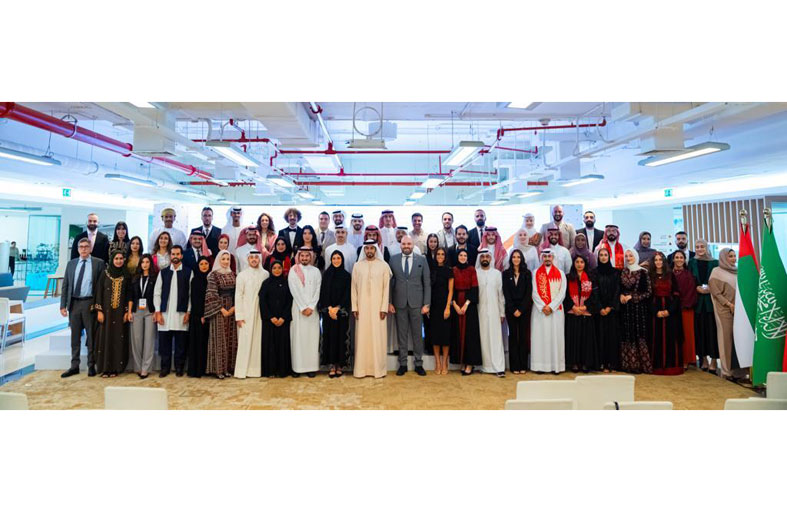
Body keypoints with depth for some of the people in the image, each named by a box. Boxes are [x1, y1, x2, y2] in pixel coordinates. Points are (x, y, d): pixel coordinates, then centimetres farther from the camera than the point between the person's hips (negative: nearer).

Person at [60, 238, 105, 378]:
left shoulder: (98, 263, 0)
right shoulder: (71, 264, 11)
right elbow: (65, 285, 10)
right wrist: (63, 305, 3)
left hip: (89, 303, -3)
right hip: (74, 303, 3)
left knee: (91, 336, 4)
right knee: (75, 336, 9)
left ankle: (91, 366, 13)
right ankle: (74, 366, 18)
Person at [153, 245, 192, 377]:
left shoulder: (188, 272, 4)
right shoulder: (163, 272, 10)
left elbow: (191, 294, 1)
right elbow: (157, 293, 8)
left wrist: (188, 312, -5)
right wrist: (158, 312, 0)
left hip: (181, 313, -2)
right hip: (165, 313, 2)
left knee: (181, 343, 2)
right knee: (164, 342, 4)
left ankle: (179, 367, 14)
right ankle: (165, 367, 16)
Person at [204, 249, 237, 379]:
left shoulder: (232, 274, 11)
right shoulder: (214, 274, -5)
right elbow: (212, 294, -11)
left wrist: (234, 307, -3)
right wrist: (222, 309, -13)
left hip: (231, 309, 5)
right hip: (218, 309, -5)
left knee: (230, 338, 6)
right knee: (219, 338, -2)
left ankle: (228, 367, 13)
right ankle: (218, 368, 5)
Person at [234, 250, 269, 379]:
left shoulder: (265, 274, 4)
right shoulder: (242, 275, 2)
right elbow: (238, 296, 0)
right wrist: (239, 316, -5)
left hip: (260, 313, 1)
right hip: (246, 314, -1)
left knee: (259, 340, 2)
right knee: (245, 341, -1)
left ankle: (257, 369, 11)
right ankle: (242, 370, 7)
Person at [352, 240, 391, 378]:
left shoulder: (383, 265, 1)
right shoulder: (357, 266, 5)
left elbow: (386, 288, -1)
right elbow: (354, 287, 5)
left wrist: (384, 308, -6)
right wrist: (354, 307, -1)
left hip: (378, 307, -1)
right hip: (362, 307, 1)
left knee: (378, 337, 1)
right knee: (362, 337, 3)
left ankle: (378, 368, 10)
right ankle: (361, 368, 11)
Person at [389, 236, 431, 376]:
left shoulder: (422, 260, 3)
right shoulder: (393, 259, 4)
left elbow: (427, 283, 2)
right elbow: (389, 282, 3)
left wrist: (426, 304, -3)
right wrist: (389, 302, -2)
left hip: (416, 303, 0)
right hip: (399, 303, 1)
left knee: (417, 334, 6)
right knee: (401, 334, 8)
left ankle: (418, 363, 18)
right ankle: (403, 364, 18)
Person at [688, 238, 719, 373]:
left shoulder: (714, 263, 5)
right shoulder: (692, 262, 7)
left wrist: (711, 289, -14)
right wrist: (697, 288, -13)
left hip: (711, 301, -1)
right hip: (697, 301, 1)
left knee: (712, 330, -2)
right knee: (700, 330, 5)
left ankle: (713, 361, 5)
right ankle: (704, 360, 15)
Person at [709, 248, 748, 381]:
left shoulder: (737, 271, 15)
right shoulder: (717, 272, 1)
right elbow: (715, 292, -6)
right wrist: (729, 304, -14)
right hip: (725, 310, -5)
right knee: (727, 338, -3)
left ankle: (739, 369, 8)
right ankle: (728, 370, 2)